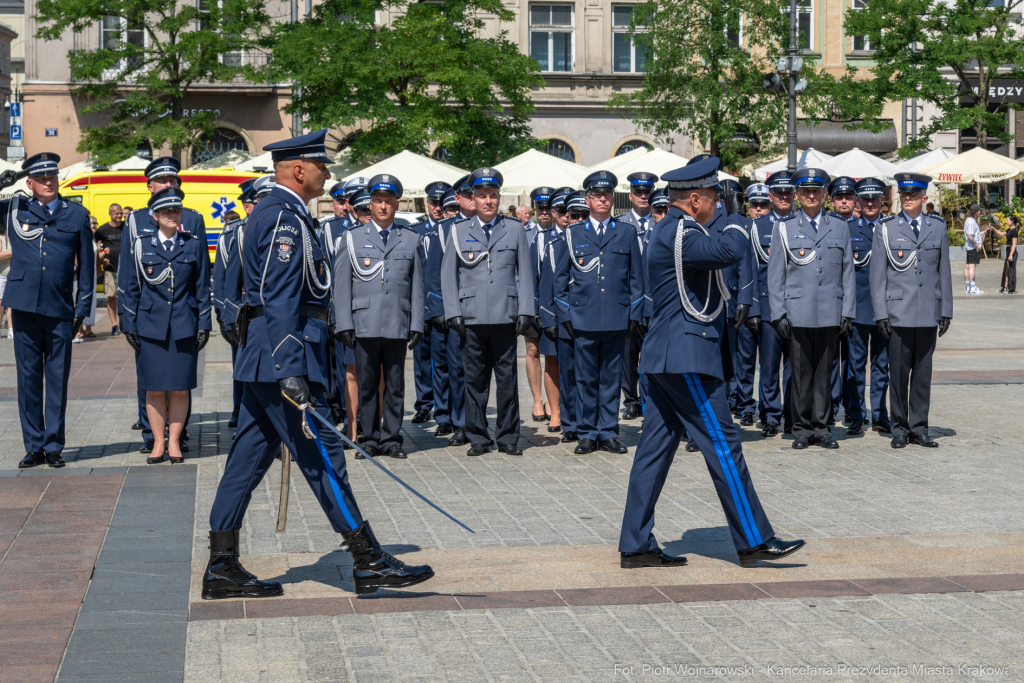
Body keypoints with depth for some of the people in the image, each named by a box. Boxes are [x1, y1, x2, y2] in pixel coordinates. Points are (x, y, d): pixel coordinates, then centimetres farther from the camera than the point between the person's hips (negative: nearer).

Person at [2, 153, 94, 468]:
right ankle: (33, 446, 12)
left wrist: (82, 308, 6)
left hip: (60, 310, 0)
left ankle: (53, 446, 12)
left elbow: (87, 264, 10)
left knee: (58, 379, 3)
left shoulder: (76, 214, 9)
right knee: (28, 377, 3)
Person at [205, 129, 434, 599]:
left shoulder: (272, 213, 19)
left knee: (249, 459, 9)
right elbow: (280, 301, -23)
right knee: (322, 455, -5)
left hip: (262, 359, 11)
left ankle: (222, 569, 11)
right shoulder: (285, 218, -14)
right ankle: (369, 563, 0)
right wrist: (291, 373, -29)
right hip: (282, 353, -11)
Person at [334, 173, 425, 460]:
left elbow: (417, 286, 11)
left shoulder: (411, 239, 12)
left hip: (398, 325, 1)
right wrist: (344, 324, -2)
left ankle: (391, 438, 11)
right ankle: (370, 439, 11)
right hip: (364, 325, -1)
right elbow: (341, 285, 6)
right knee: (367, 384, 2)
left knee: (395, 385, 3)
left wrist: (417, 325, 4)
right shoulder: (352, 238, 8)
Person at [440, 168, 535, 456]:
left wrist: (525, 311, 1)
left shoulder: (515, 230, 9)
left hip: (505, 317, 0)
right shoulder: (458, 231, 9)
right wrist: (453, 313, 1)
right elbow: (448, 275, 10)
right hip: (471, 319, 0)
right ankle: (478, 438, 11)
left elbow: (525, 273, 9)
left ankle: (508, 437, 11)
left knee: (507, 378, 2)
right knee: (474, 379, 3)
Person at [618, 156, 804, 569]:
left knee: (656, 448, 8)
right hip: (686, 358, -11)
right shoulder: (678, 235, -16)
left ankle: (636, 545, 10)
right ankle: (754, 541, 2)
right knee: (722, 445, -4)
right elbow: (729, 250, -31)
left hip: (666, 358, 11)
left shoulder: (674, 231, 17)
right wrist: (736, 231, -10)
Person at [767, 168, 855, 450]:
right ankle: (802, 429, 10)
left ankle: (821, 427, 12)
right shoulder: (784, 228, 7)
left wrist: (847, 312, 4)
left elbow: (847, 273, 10)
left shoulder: (839, 228, 11)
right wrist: (778, 314, -3)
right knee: (801, 372, 2)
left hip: (829, 314, 1)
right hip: (798, 313, -1)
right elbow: (775, 276, 4)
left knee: (824, 372, 5)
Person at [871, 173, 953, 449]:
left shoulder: (938, 228, 9)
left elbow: (944, 272, 11)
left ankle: (919, 428, 14)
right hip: (898, 312, -2)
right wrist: (880, 313, -5)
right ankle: (900, 429, 10)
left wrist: (946, 310, 7)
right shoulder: (886, 229, 2)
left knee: (923, 372, 6)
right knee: (898, 372, 0)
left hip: (928, 312, 2)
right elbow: (877, 274, 1)